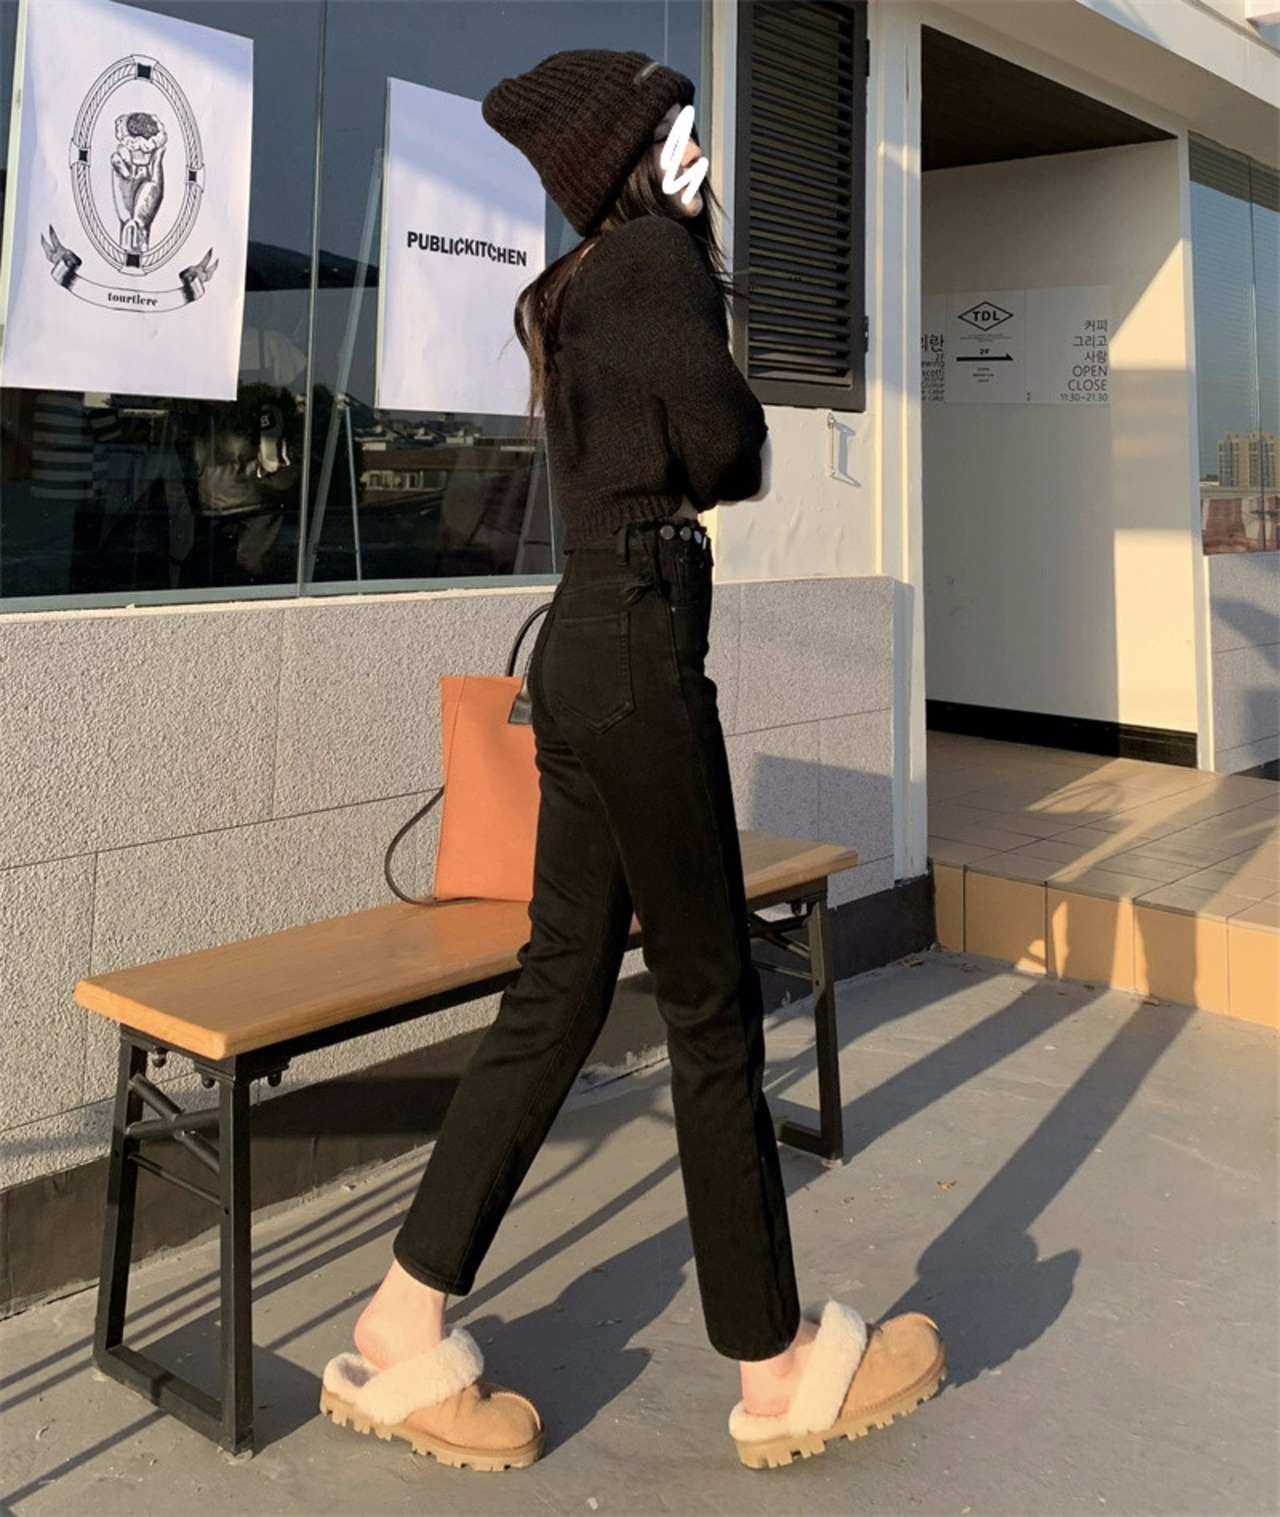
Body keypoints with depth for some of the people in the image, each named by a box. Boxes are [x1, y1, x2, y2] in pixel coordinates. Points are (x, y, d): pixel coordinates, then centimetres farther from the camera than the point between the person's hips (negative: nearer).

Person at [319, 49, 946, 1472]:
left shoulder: (576, 289, 20)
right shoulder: (652, 259, -6)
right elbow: (725, 445, -14)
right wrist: (730, 460, 7)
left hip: (584, 647, 9)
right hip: (637, 653, -9)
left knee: (560, 992, 10)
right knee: (710, 1008, -1)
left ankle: (405, 1338, 15)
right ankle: (782, 1368, 14)